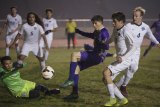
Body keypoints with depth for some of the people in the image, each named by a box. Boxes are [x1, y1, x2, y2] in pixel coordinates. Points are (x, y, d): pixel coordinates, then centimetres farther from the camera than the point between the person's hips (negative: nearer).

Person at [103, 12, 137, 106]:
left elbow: (133, 47, -18)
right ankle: (122, 99, 9)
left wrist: (123, 57, -27)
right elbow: (112, 39, 33)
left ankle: (113, 99, -13)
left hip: (125, 60, -9)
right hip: (119, 60, 9)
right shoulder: (116, 30, 11)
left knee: (106, 72, -22)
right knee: (105, 79, 4)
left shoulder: (126, 32, -15)